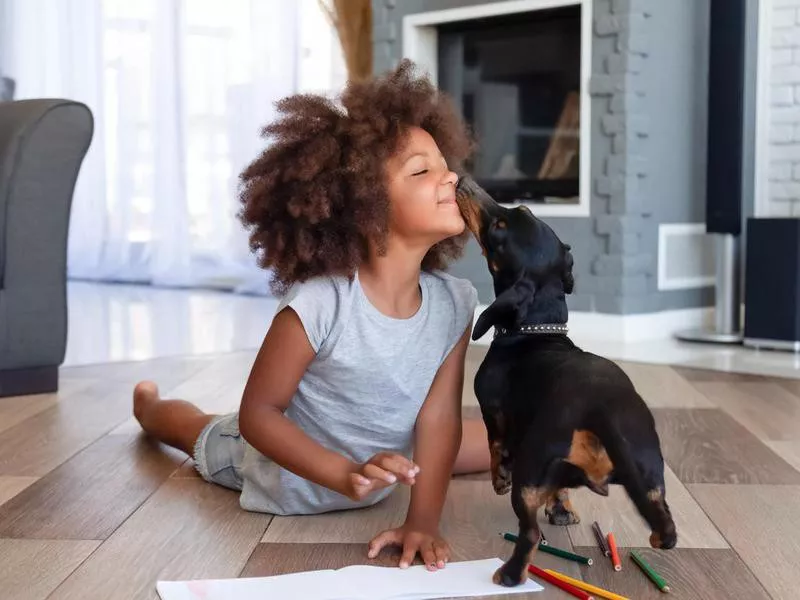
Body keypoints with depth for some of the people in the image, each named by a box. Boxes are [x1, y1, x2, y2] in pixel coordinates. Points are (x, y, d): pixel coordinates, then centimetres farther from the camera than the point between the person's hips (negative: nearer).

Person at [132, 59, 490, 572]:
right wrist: (344, 476, -41)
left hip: (379, 459, 4)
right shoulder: (318, 304, -40)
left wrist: (424, 521, -24)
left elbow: (439, 417, -19)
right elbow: (257, 413, -30)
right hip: (287, 476, -4)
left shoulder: (454, 303, -25)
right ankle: (149, 404, 61)